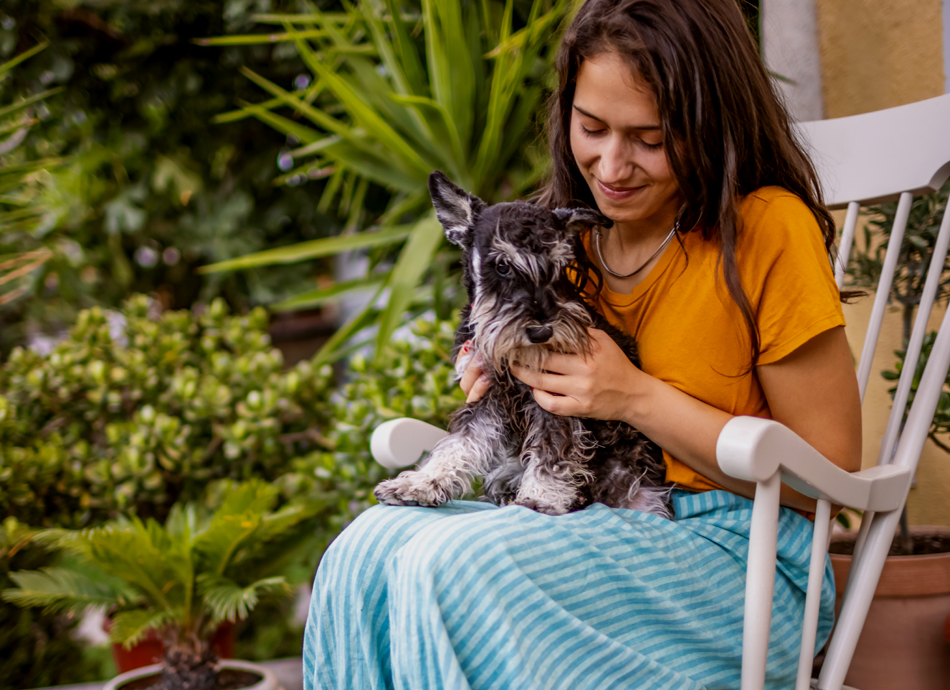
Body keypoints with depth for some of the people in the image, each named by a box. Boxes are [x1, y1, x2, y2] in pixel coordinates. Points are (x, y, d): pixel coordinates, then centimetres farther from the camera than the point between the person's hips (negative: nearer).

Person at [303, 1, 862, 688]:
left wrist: (637, 396, -17)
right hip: (598, 528, 6)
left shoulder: (769, 229, -11)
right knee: (371, 544, -20)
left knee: (453, 560, -28)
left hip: (737, 556, -6)